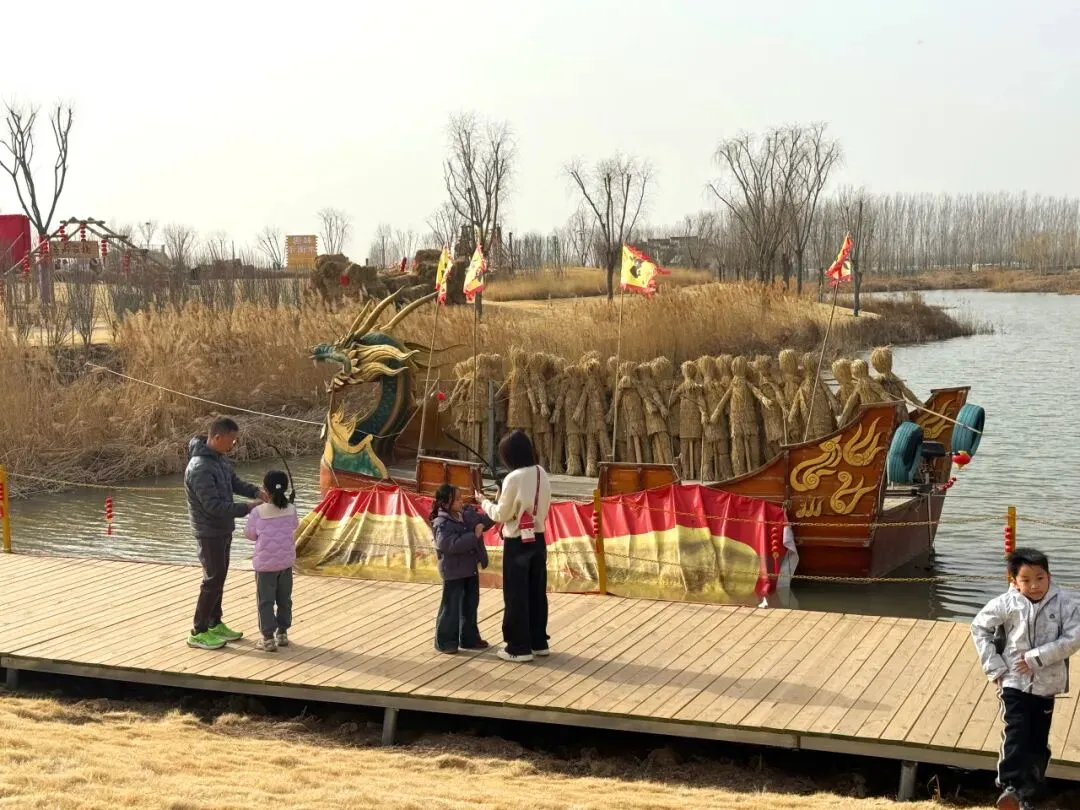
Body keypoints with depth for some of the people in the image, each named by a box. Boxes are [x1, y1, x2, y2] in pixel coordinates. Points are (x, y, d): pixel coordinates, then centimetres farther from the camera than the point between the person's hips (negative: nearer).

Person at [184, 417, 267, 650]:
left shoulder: (220, 457, 2)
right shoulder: (200, 468, -28)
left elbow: (234, 482, 13)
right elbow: (213, 505, -29)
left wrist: (256, 492, -5)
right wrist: (247, 508, -27)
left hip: (223, 529, 9)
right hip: (209, 533, -9)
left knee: (220, 577, 17)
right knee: (213, 580, -2)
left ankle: (215, 624, 30)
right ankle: (198, 633, 8)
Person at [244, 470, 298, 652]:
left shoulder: (258, 512, -17)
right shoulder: (290, 509, -6)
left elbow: (249, 534, -5)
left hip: (265, 564, -4)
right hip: (286, 562, 4)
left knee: (266, 601, 5)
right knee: (284, 599, 17)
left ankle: (268, 638, 6)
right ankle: (282, 633, 26)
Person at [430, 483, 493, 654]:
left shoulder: (468, 513, 2)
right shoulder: (442, 524, -21)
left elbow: (484, 521, 11)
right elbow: (452, 545, -32)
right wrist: (474, 536, -31)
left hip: (470, 568, 8)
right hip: (453, 571, -8)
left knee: (470, 605, 16)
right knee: (451, 607, 0)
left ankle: (469, 638, 28)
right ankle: (445, 641, 12)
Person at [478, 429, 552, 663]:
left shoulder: (514, 478, -19)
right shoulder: (542, 474, 3)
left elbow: (501, 515, -11)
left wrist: (484, 502, 6)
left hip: (517, 543, -7)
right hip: (538, 539, 7)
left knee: (516, 595, 2)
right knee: (537, 593, 15)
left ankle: (519, 647, 7)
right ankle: (539, 642, 24)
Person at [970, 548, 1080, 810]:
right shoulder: (1005, 604, -9)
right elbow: (979, 627, 2)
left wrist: (1037, 657, -21)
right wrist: (994, 666, -4)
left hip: (1046, 684, 1)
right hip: (1014, 682, -1)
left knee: (1038, 742, 10)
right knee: (1016, 734, -13)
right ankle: (1010, 786, -11)